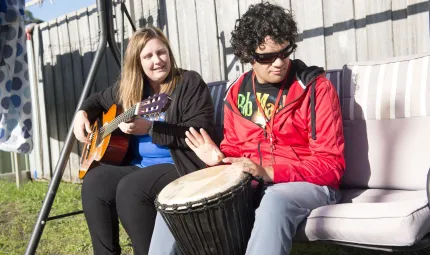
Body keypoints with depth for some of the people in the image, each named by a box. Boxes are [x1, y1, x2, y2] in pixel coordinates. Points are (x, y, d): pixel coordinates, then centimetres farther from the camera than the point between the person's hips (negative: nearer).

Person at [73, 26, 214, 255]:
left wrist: (150, 128, -24)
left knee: (130, 189, -30)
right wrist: (83, 113, 7)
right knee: (94, 182, -18)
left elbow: (201, 133, -17)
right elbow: (99, 99, 30)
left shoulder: (190, 83, -6)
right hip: (137, 165, 6)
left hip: (180, 166, -6)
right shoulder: (128, 88, 12)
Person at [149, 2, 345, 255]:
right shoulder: (237, 92, 5)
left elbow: (331, 165, -14)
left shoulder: (317, 88, -11)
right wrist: (219, 158, -9)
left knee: (275, 201, -39)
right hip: (248, 182, 5)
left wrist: (268, 173, -25)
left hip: (307, 184, -5)